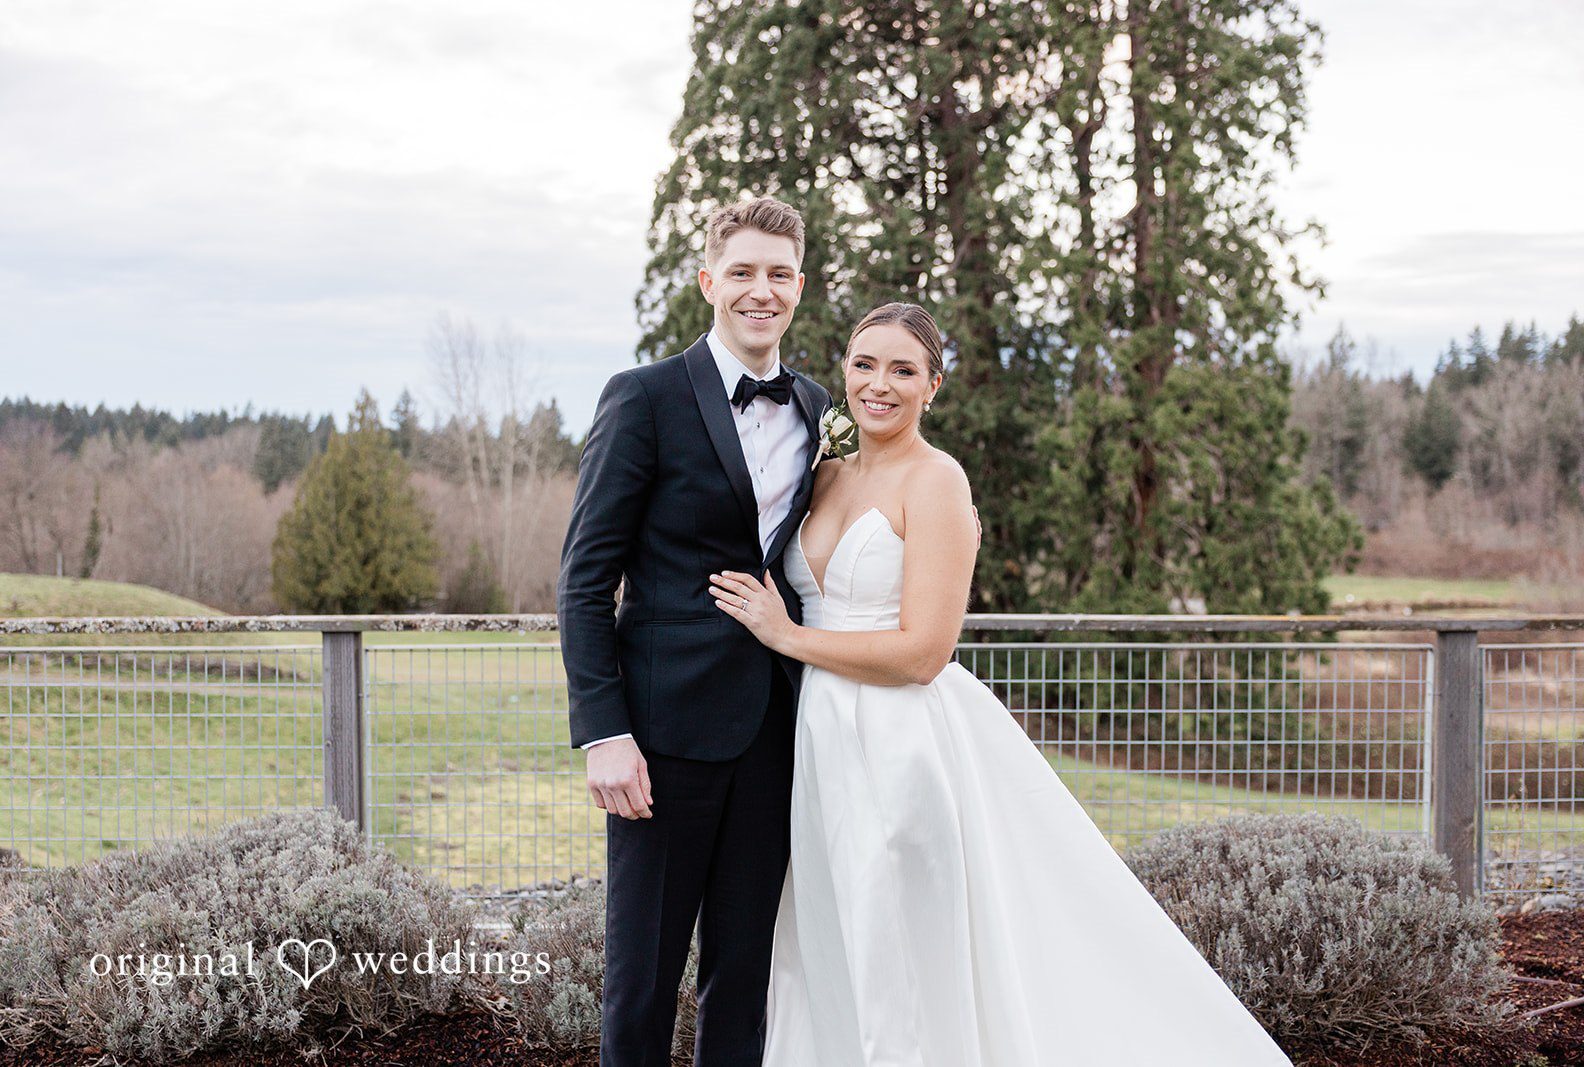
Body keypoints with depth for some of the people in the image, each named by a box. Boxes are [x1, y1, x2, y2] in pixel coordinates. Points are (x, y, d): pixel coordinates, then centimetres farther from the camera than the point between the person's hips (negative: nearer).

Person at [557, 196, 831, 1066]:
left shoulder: (818, 409, 11)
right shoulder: (645, 398, -5)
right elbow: (585, 578, -7)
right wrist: (603, 732, -15)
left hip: (777, 729, 5)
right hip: (669, 723, -5)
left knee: (744, 970, 12)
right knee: (642, 970, 3)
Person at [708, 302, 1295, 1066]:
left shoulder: (934, 481, -12)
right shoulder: (831, 476, 11)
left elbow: (921, 651, -19)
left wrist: (787, 636, -12)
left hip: (905, 745, -8)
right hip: (827, 744, 8)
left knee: (905, 986, 0)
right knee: (828, 977, 15)